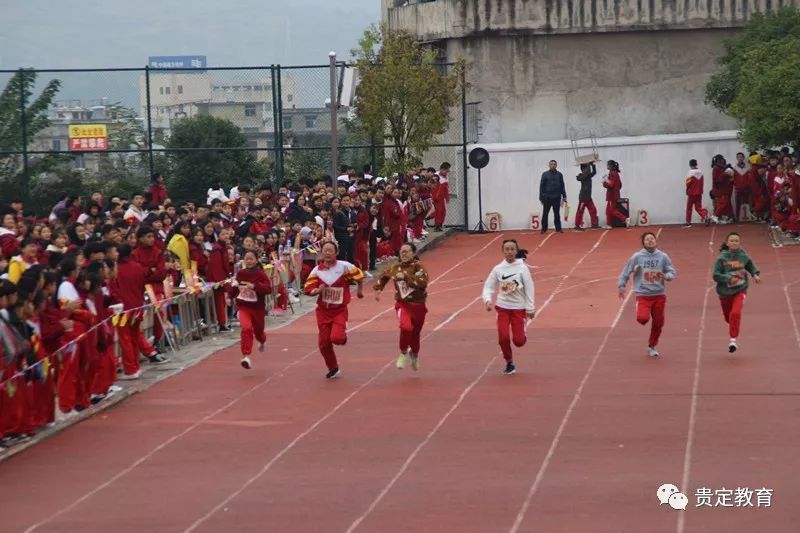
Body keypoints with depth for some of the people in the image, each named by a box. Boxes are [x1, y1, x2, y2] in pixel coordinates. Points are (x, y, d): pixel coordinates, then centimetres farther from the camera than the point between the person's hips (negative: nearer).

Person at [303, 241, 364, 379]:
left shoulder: (344, 266, -10)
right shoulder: (317, 270, -3)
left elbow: (359, 275, 6)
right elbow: (307, 289, -1)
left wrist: (360, 290, 18)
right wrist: (318, 290, -21)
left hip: (340, 310, -3)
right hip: (323, 310, 3)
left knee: (336, 338, -23)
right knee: (324, 343, 3)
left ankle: (343, 337, 17)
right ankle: (333, 369, 26)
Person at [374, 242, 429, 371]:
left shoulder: (418, 267, -13)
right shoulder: (395, 268, 0)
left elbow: (423, 283, -30)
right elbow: (384, 276, 22)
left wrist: (406, 277, -31)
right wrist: (378, 289, 15)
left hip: (418, 306, -1)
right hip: (403, 304, 1)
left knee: (415, 334, 15)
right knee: (406, 327, -29)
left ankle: (414, 354, 49)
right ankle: (403, 353, -3)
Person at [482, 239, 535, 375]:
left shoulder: (522, 268, -9)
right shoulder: (498, 269, -3)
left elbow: (529, 289, -5)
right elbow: (488, 286, 2)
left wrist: (530, 308, -5)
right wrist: (488, 300, -16)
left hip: (519, 308, -2)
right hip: (502, 307, 2)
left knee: (518, 341, -4)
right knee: (503, 338, -9)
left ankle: (522, 337, 34)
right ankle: (509, 363, 13)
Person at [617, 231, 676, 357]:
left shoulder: (663, 257, 2)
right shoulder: (637, 257, -3)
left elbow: (672, 272, 3)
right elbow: (626, 272, 3)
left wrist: (666, 276, -18)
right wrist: (621, 286, -4)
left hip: (659, 295, 3)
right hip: (643, 294, -3)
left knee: (658, 323, 9)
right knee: (643, 318, -24)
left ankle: (652, 347, 30)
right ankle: (641, 314, 15)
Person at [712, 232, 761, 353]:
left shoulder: (744, 256, -6)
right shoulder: (722, 258, -11)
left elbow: (751, 267, 14)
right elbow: (716, 275, -13)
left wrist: (755, 274, -4)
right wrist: (729, 278, -25)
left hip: (740, 290, -1)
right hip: (725, 292, 1)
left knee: (735, 313, -23)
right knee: (728, 316, 17)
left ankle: (733, 340, -15)